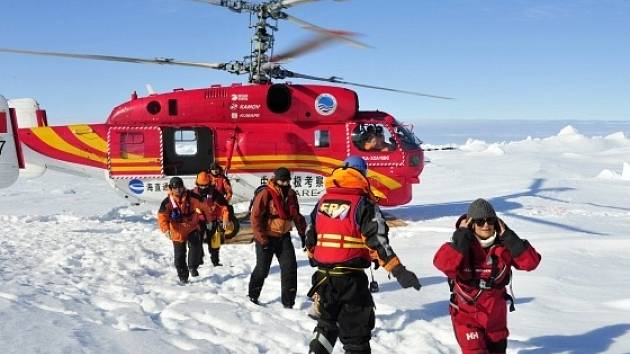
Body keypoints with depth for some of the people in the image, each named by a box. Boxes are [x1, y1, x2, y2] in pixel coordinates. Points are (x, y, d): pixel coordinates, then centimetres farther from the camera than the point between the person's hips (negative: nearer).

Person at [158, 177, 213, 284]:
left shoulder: (192, 197, -11)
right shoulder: (167, 202, -13)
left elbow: (203, 207, 2)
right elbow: (162, 216, -17)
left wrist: (209, 219, 9)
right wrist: (166, 229, -32)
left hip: (192, 227, 0)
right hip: (178, 231, 0)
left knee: (196, 246, -22)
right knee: (179, 255, 7)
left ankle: (193, 267, 0)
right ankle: (183, 276, 24)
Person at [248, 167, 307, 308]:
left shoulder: (291, 194, 3)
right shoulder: (265, 194, -16)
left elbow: (296, 215, 16)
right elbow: (255, 217, -16)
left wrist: (302, 233, 10)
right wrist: (262, 239, -17)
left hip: (284, 236, 5)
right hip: (266, 237, -5)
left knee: (290, 267, -3)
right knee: (262, 269, 5)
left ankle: (288, 301, 4)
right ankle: (253, 295, 30)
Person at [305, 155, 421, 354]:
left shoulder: (322, 201, 7)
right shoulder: (364, 203, -8)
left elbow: (310, 236, 14)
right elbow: (377, 241, -17)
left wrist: (314, 259, 31)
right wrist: (398, 271, -17)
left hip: (323, 276, 5)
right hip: (351, 278, -5)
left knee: (326, 322, 26)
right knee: (355, 332, 5)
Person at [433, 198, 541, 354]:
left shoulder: (504, 246, -10)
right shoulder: (461, 246, -19)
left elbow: (531, 262, -19)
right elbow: (443, 263, -37)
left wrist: (508, 236, -23)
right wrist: (461, 236, -33)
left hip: (496, 315, 4)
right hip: (466, 314, -4)